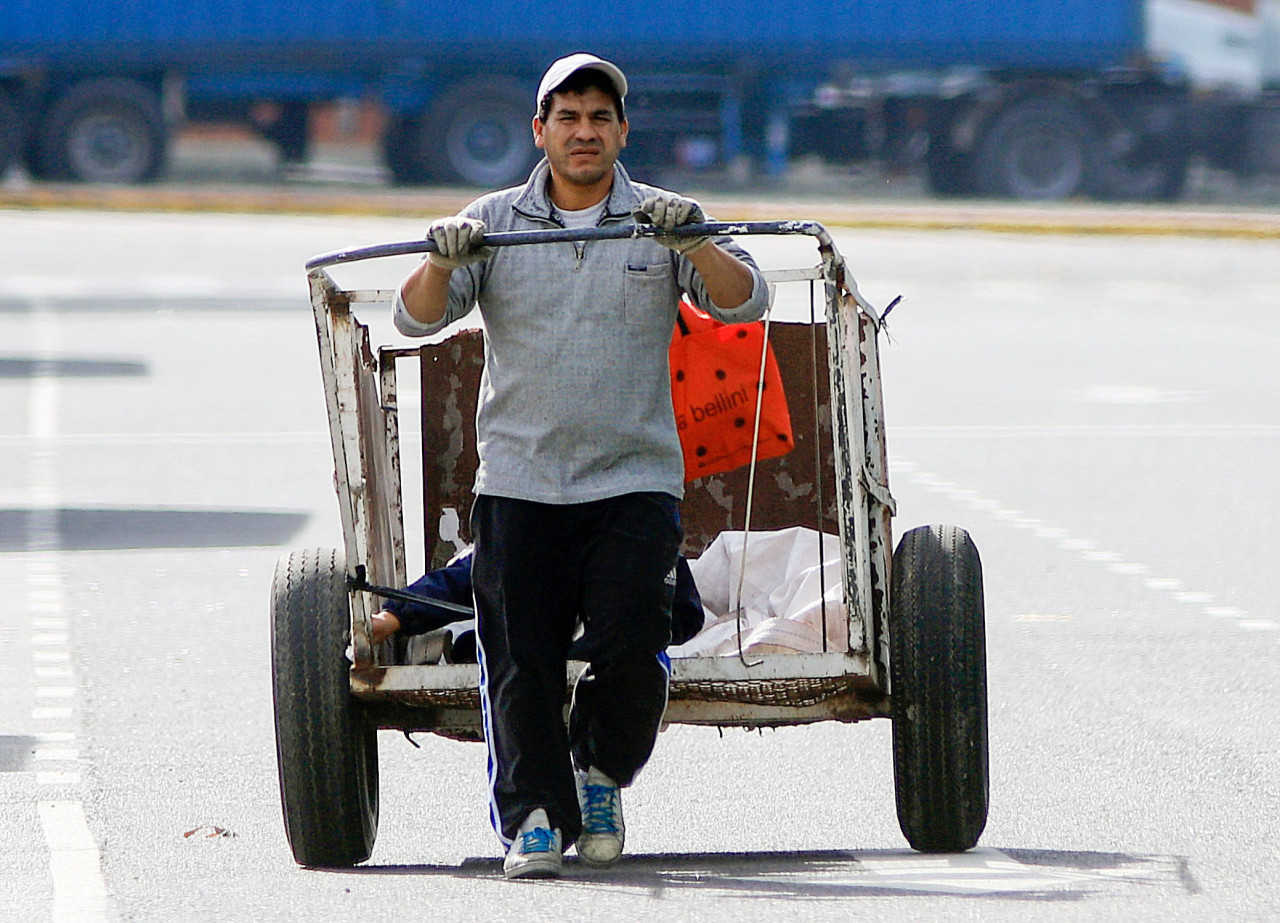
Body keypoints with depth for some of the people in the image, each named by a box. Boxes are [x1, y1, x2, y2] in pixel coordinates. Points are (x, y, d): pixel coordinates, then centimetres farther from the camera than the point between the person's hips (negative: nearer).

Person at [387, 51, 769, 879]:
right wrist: (443, 262, -21)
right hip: (519, 480, 1)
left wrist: (694, 244, -22)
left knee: (631, 646, -13)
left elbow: (744, 302, -3)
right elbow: (417, 317, 1)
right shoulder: (494, 223, 8)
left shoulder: (663, 222, 7)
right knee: (520, 657, -5)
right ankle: (534, 816, 7)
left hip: (636, 479, -1)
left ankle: (603, 774, 14)